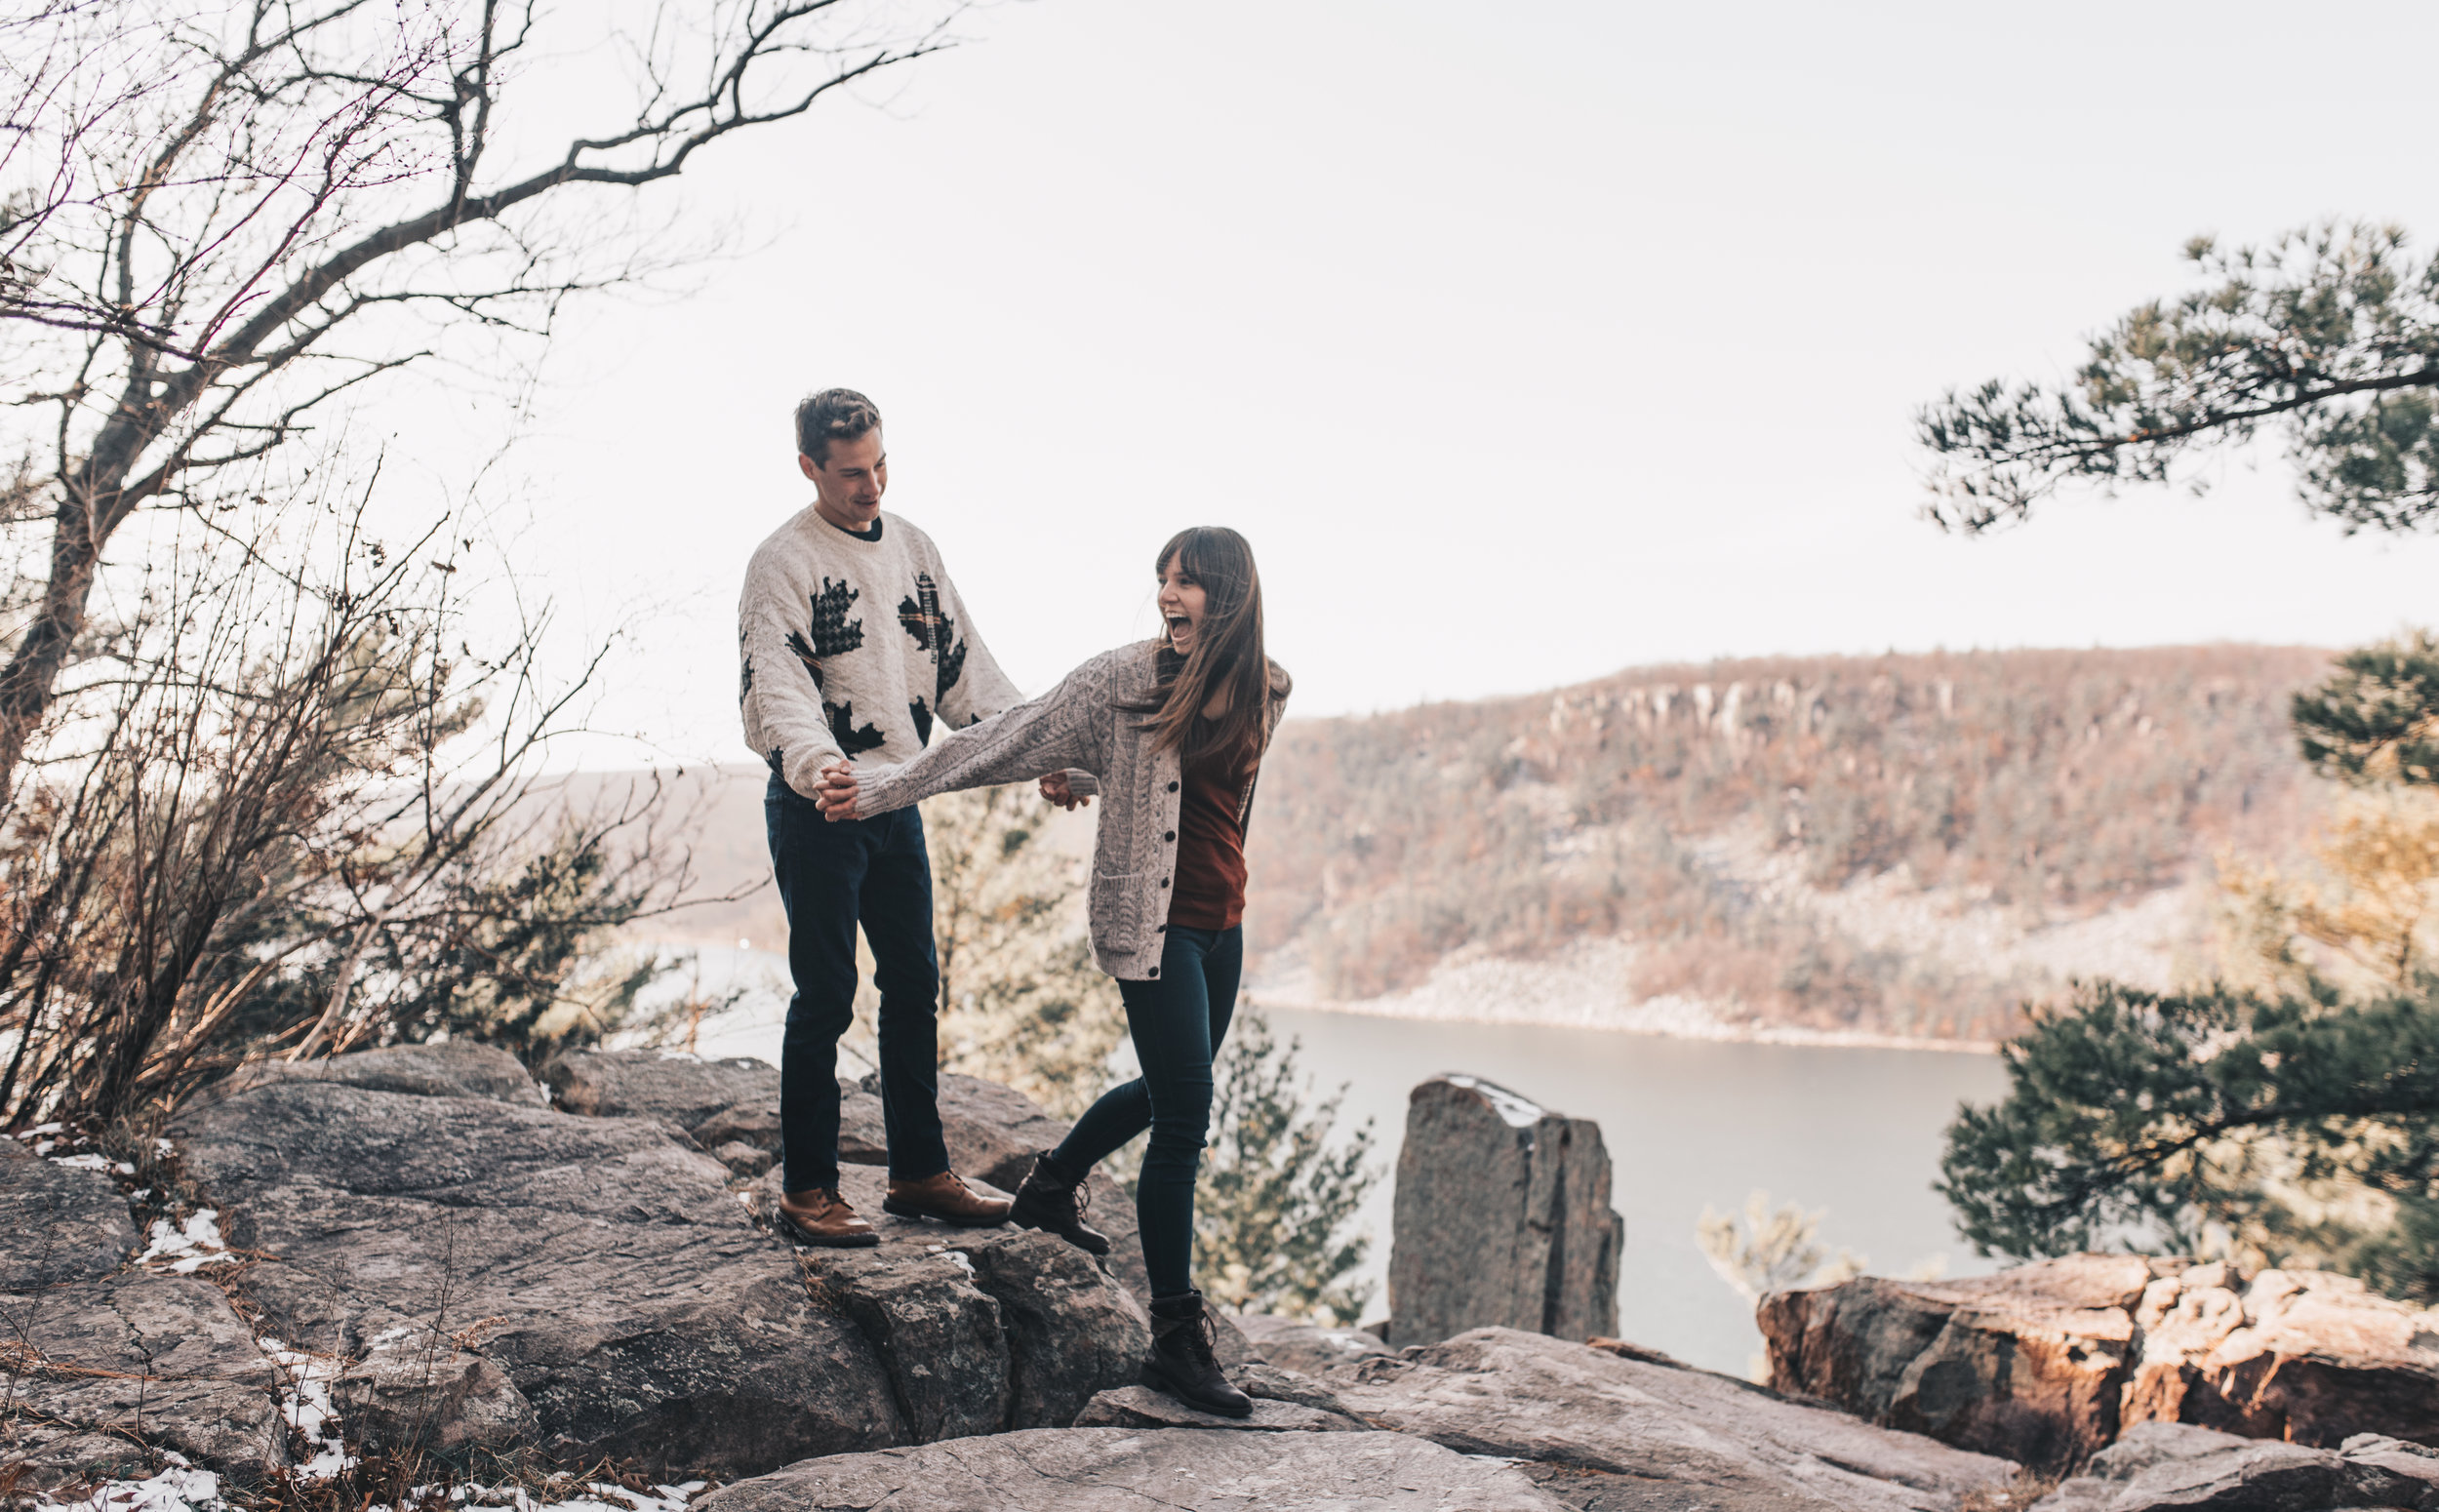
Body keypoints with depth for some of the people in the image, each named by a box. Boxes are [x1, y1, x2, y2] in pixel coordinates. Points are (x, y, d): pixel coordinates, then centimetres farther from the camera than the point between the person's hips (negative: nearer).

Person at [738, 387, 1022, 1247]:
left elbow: (964, 668, 13)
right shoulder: (784, 562, -9)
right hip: (816, 806, -6)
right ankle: (807, 1189, 8)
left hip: (898, 801, 7)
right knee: (825, 996, -3)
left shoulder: (912, 548, 11)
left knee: (914, 985, 10)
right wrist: (816, 765, -40)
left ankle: (919, 1174, 21)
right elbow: (776, 689, -21)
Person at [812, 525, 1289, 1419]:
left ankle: (1050, 1188, 48)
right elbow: (1003, 741, -10)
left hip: (1222, 924, 7)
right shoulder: (1124, 679, -11)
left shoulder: (1265, 692, 3)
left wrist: (1083, 777, 8)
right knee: (1185, 1119, -8)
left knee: (1171, 1092, 22)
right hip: (1150, 921, -6)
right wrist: (886, 786, -12)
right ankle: (1177, 1337, 1)